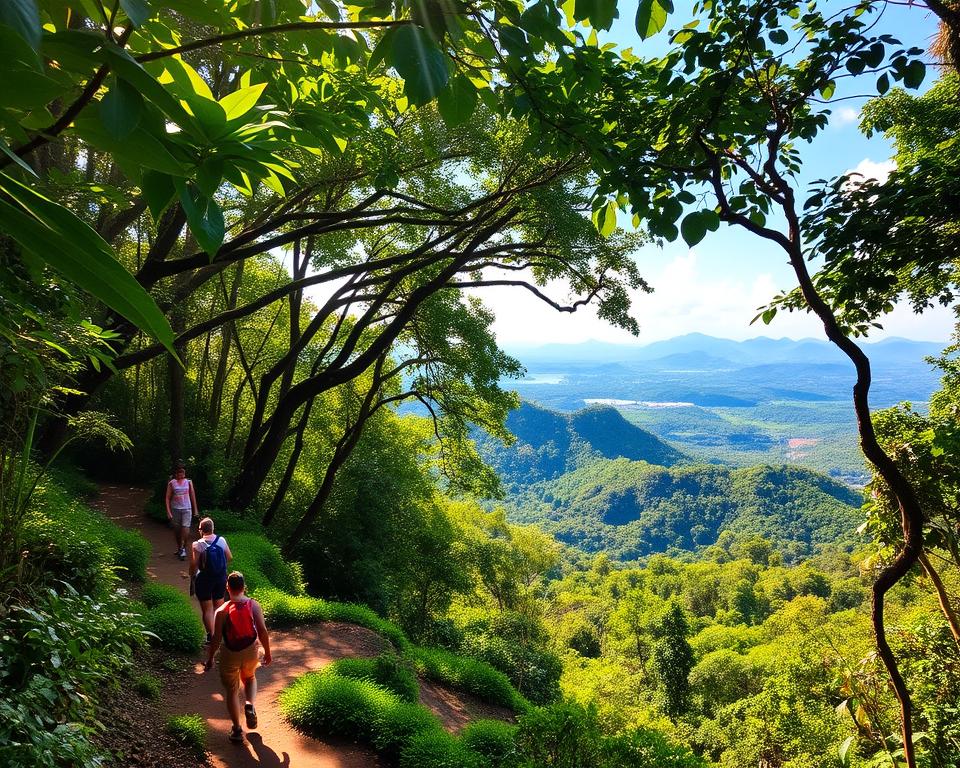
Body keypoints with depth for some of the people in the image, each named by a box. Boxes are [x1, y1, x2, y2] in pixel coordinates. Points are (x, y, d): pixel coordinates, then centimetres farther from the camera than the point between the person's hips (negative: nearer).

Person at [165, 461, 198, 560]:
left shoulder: (189, 482, 4)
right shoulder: (171, 483, 1)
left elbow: (193, 496, 10)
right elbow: (168, 498, 0)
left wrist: (195, 510, 11)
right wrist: (168, 511, -8)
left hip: (186, 509, 0)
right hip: (175, 509, 1)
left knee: (186, 528, -14)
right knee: (177, 530, 10)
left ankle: (183, 548, -4)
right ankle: (179, 548, 27)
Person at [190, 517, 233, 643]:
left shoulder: (197, 545, -17)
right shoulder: (222, 540, -7)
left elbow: (194, 565, -15)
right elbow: (230, 558, 2)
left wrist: (192, 580, -1)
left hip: (204, 580, -3)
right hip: (221, 577, 4)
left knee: (207, 609, 10)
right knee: (219, 606, 20)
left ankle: (211, 636, 12)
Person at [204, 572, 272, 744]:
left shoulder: (222, 611, -13)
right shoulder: (254, 605, -9)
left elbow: (217, 638, -11)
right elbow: (263, 631, -9)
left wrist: (210, 658, 4)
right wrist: (267, 652, 4)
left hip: (230, 655, -2)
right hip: (251, 652, 2)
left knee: (231, 690, 17)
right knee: (249, 678, 30)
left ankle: (237, 730, 22)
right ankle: (249, 704, 4)